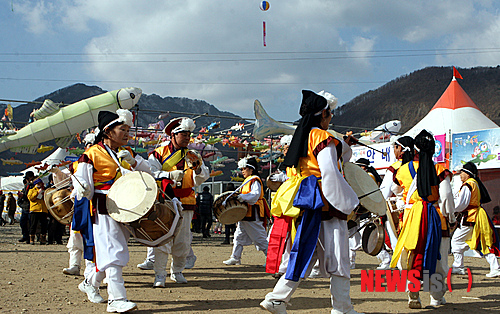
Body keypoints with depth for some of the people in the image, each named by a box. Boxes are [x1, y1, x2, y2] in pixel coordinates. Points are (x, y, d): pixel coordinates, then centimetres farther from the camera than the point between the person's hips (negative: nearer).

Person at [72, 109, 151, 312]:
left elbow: (148, 171, 9)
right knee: (113, 252, -14)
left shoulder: (127, 153, 14)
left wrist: (132, 162, -9)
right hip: (104, 211, -7)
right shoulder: (92, 155, -6)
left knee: (108, 254, 14)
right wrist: (84, 190, -30)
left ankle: (90, 284, 34)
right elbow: (81, 183, -7)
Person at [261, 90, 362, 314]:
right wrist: (349, 203, -13)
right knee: (337, 259, -1)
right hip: (326, 205, -9)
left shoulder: (302, 136, 16)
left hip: (311, 207, 9)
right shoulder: (323, 137, -11)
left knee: (305, 256, 11)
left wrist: (343, 145, 24)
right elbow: (330, 173, -18)